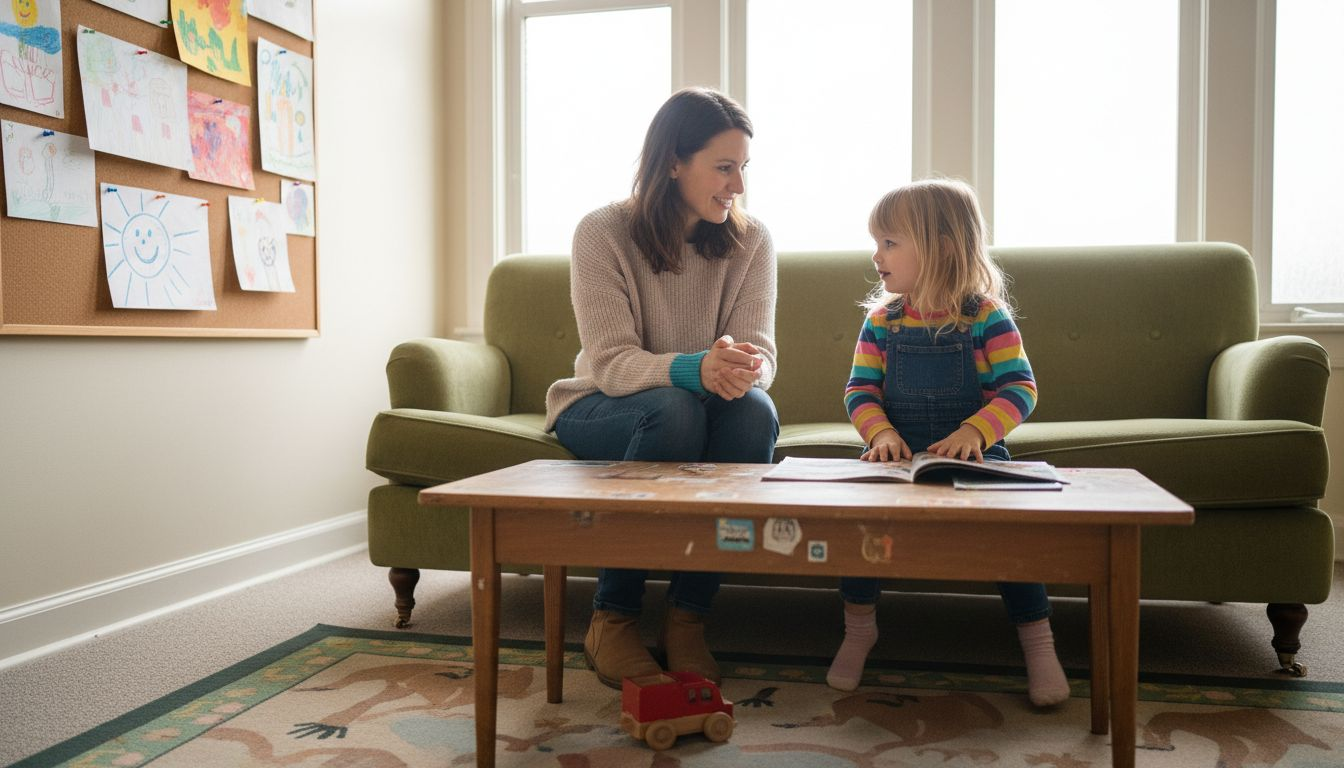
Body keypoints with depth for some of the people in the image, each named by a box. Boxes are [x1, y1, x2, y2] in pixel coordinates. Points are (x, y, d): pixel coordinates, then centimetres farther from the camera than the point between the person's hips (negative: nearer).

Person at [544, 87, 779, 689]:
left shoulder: (750, 241, -4)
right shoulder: (602, 234, -14)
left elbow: (759, 352, -13)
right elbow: (610, 363, -23)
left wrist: (744, 371, -39)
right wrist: (694, 369, -44)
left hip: (702, 405, 3)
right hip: (602, 410, -3)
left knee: (755, 410, -31)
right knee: (675, 409, -36)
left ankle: (687, 616, -19)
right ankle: (612, 617, -19)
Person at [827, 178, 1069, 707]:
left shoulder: (985, 316, -4)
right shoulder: (881, 320, 6)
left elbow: (1020, 389, -9)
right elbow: (861, 390, 3)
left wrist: (974, 431, -26)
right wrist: (881, 433, -18)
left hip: (972, 453, -2)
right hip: (897, 454, 2)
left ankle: (1038, 643, -2)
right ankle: (858, 629, -2)